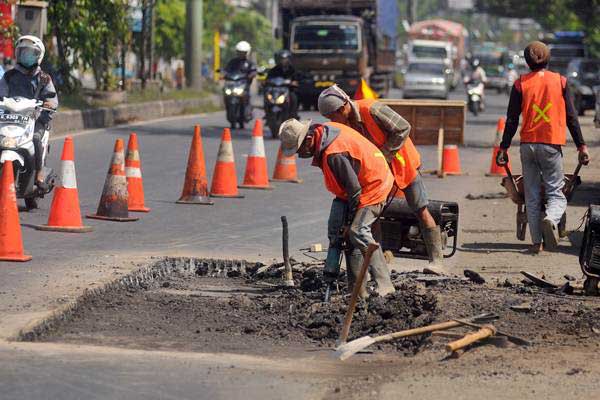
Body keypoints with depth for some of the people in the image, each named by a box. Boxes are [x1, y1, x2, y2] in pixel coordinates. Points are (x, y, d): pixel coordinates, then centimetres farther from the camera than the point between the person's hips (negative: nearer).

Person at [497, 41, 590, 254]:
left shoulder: (520, 84, 2)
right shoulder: (560, 81, 3)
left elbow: (512, 120, 0)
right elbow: (571, 117, 2)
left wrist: (504, 148, 4)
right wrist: (581, 146, 6)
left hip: (528, 145, 1)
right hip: (552, 145, -1)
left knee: (532, 198, 7)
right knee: (555, 193, 3)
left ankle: (536, 242, 4)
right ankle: (551, 220, -29)